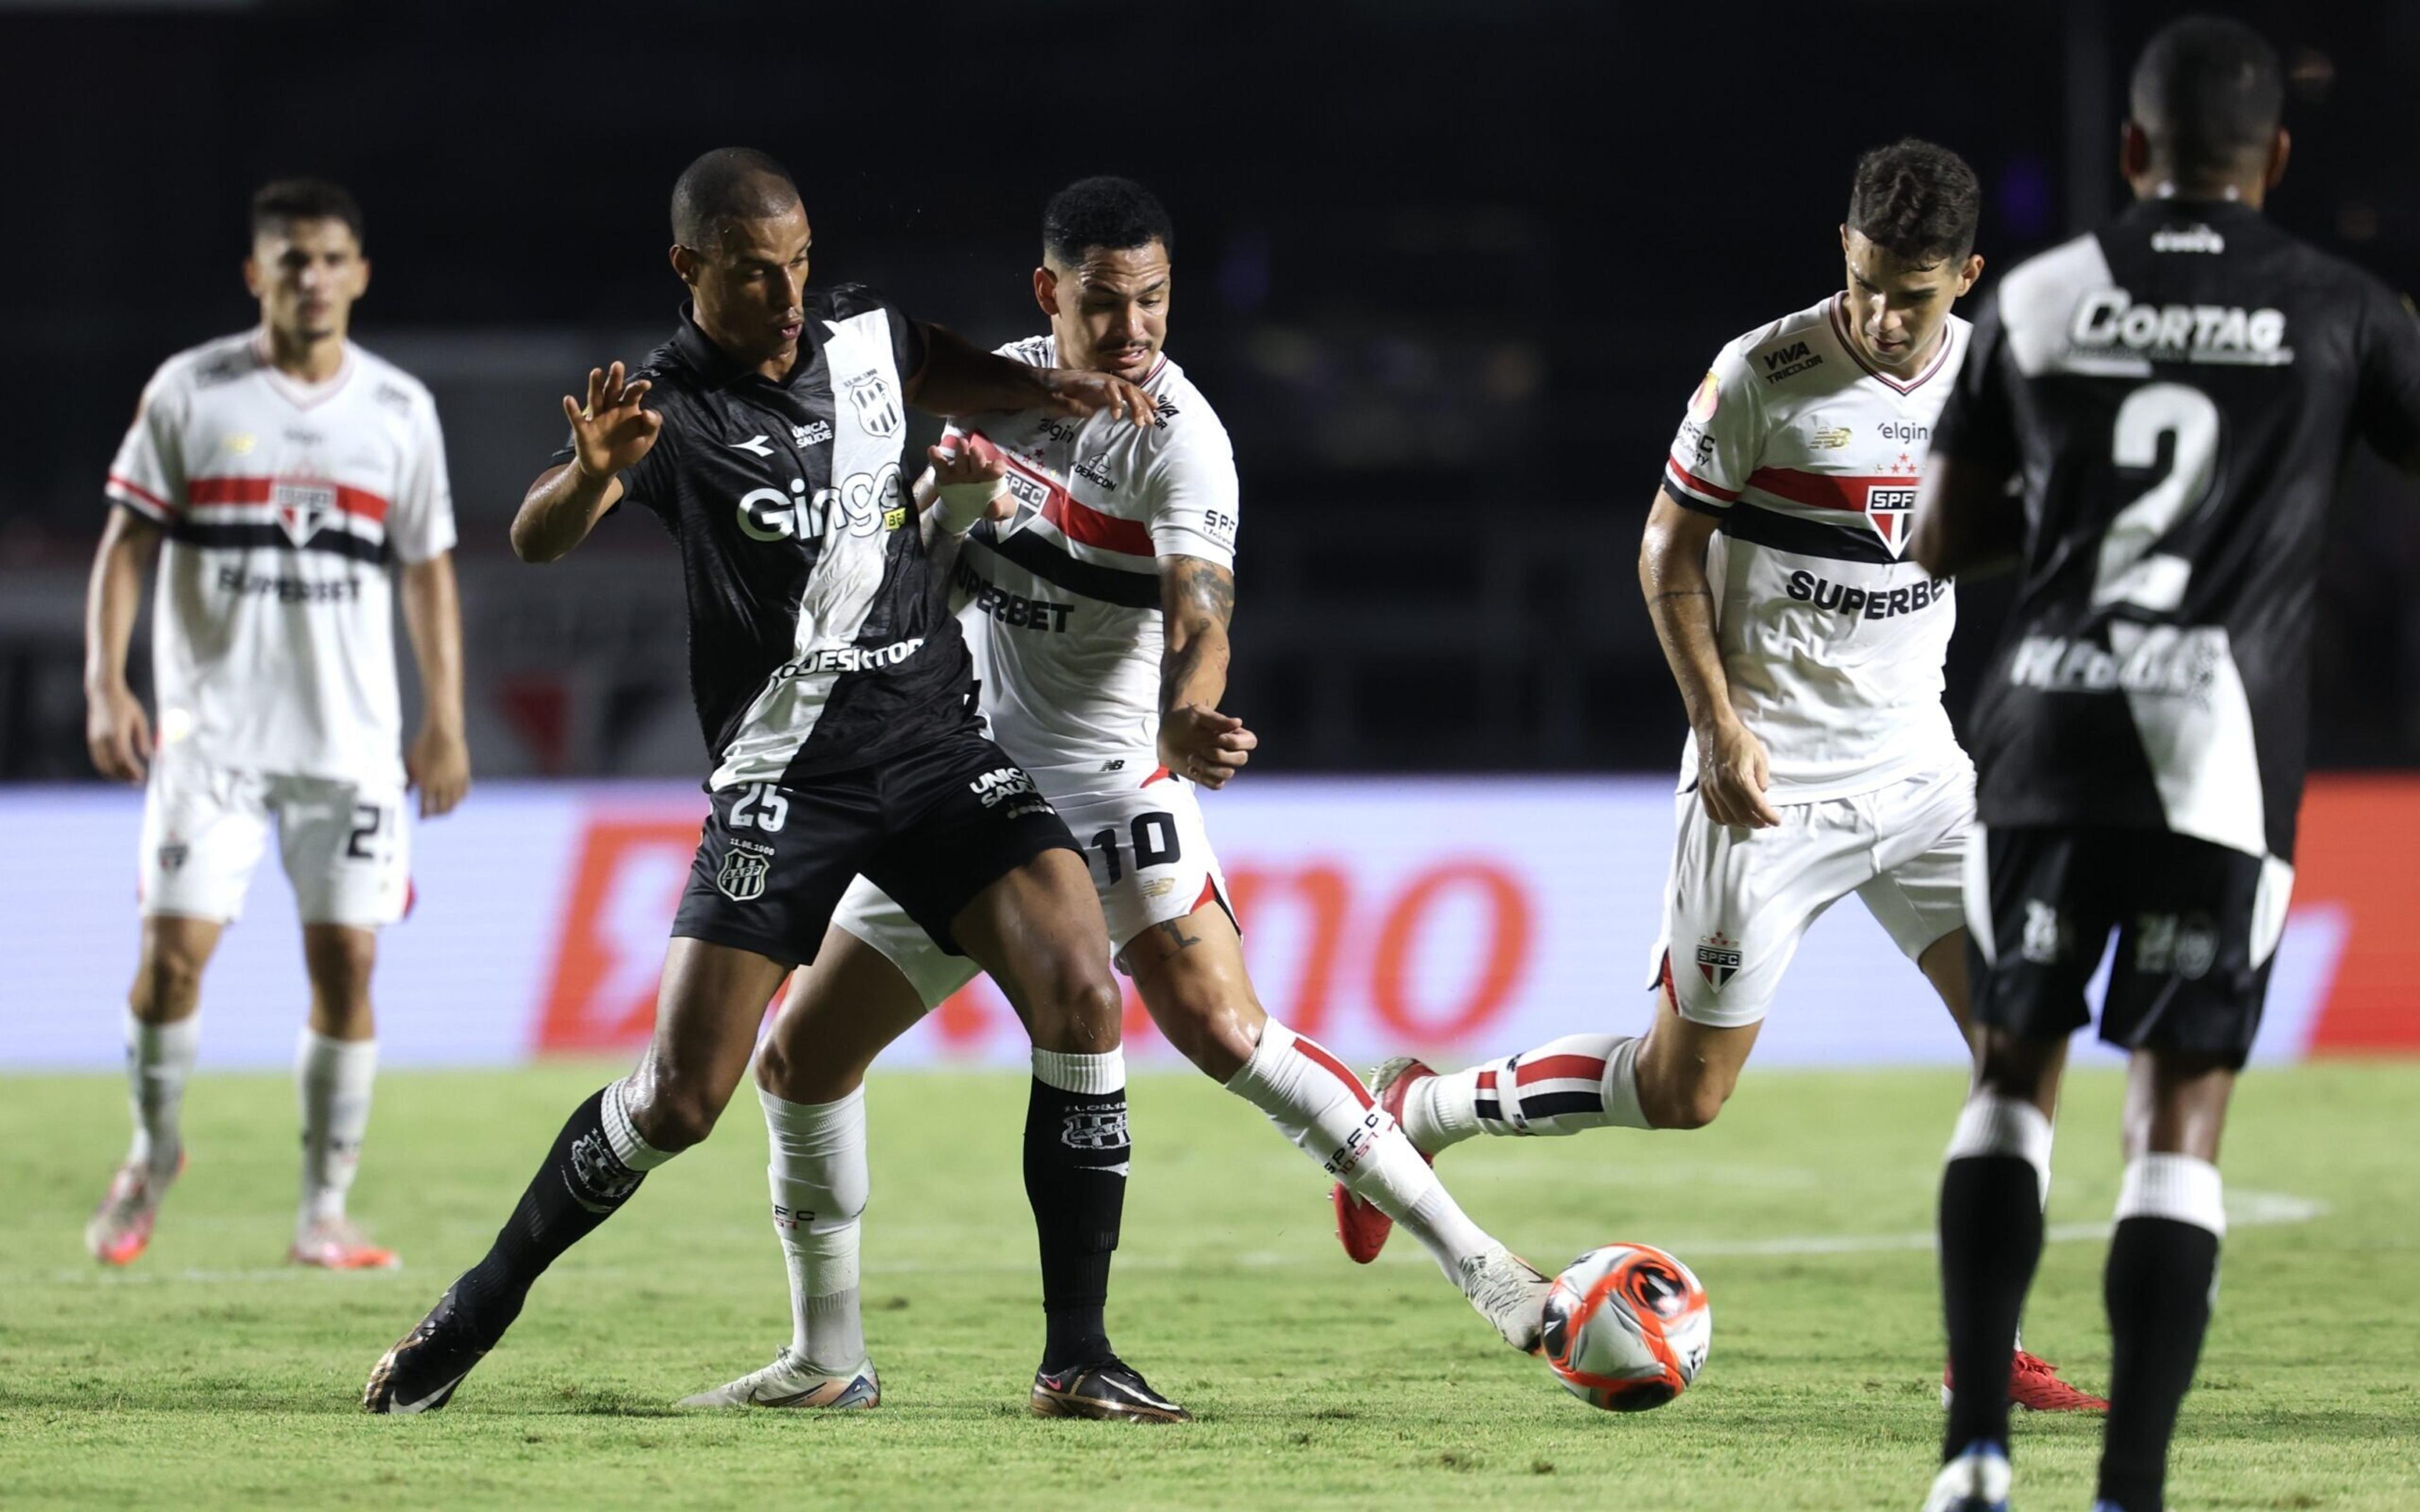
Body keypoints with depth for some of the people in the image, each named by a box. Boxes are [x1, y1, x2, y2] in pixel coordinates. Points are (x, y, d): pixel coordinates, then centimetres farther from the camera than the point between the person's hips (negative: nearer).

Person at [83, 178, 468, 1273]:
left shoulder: (400, 410, 7)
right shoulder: (189, 393, 0)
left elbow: (428, 569, 12)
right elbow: (127, 545, 2)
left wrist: (444, 720, 5)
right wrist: (106, 686, -9)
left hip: (353, 737, 2)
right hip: (210, 729, -2)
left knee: (345, 960, -3)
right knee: (176, 947, -9)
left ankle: (324, 1212, 6)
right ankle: (153, 1157, 16)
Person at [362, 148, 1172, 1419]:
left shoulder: (860, 332, 5)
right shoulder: (672, 407, -11)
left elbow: (940, 372, 31)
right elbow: (535, 540, -28)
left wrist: (1049, 390, 13)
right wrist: (591, 474, -49)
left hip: (935, 741, 4)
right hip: (784, 774, -4)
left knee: (1081, 991, -16)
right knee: (682, 1094, -8)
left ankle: (1078, 1349, -9)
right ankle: (484, 1304, 15)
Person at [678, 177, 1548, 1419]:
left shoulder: (1178, 440, -15)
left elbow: (1200, 622, -29)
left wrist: (1184, 723, -51)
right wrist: (944, 494, -12)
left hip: (1104, 782, -6)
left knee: (1222, 1028, -27)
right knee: (799, 1058, 5)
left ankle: (1470, 1258, -24)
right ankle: (827, 1360, 20)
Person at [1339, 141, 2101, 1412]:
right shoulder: (1764, 376, -13)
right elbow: (1668, 551, -5)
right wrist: (1721, 724, -14)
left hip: (1919, 768, 5)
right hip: (1770, 785, -5)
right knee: (1682, 1091, -1)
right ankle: (1421, 1109, 20)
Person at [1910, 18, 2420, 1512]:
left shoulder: (2036, 301, 7)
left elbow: (1944, 538, 12)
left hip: (2050, 729, 2)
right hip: (2222, 747, -2)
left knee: (2013, 1074, 16)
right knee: (2182, 1118, 3)